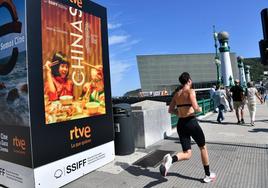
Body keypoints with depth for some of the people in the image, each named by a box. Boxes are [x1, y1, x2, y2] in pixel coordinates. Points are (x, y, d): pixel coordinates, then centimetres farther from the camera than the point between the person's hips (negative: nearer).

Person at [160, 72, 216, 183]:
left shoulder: (176, 94, 11)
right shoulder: (191, 91, -8)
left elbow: (170, 110, 14)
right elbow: (196, 108, -20)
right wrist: (199, 109, 2)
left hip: (180, 124, 5)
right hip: (191, 123, -5)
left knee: (187, 154, 10)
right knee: (203, 148, 20)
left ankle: (171, 159, -21)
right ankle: (208, 175, 32)